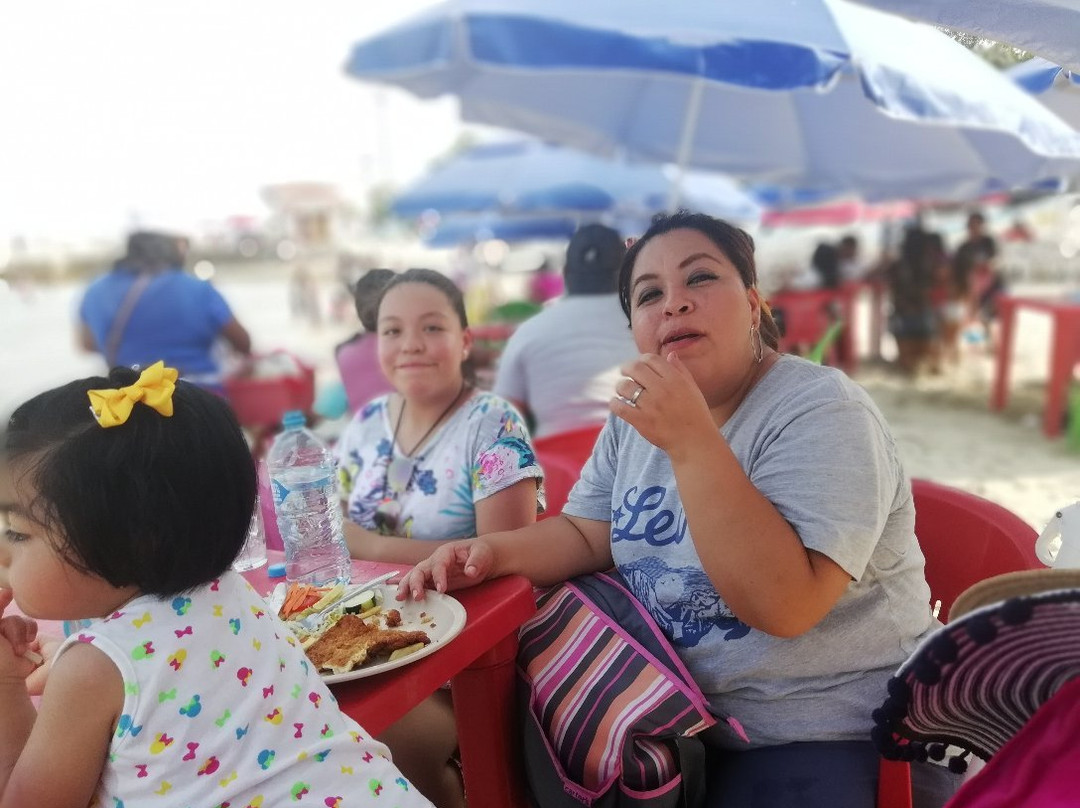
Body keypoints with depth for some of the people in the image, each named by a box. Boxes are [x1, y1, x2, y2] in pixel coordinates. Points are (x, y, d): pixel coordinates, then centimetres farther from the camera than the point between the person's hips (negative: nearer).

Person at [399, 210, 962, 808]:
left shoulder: (821, 413, -19)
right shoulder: (639, 417, 4)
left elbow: (784, 605, -28)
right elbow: (586, 534, 6)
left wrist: (693, 442, -33)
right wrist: (493, 552, -13)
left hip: (829, 733, -6)